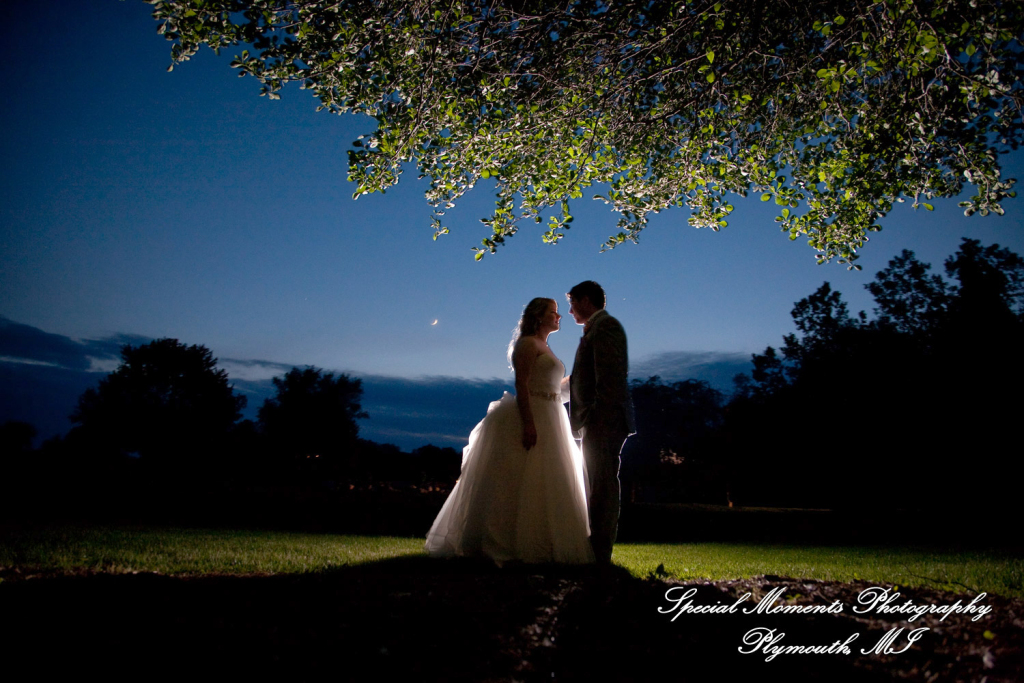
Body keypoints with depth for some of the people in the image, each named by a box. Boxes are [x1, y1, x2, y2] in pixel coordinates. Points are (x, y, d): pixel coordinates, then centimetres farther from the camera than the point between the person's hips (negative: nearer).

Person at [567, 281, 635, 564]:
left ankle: (599, 553, -6)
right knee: (599, 487, 11)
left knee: (602, 487, -8)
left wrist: (597, 416, -21)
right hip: (599, 424, 10)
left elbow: (608, 378, -18)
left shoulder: (604, 326, -8)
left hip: (604, 421, -10)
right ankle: (597, 549, 16)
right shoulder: (598, 328, 22)